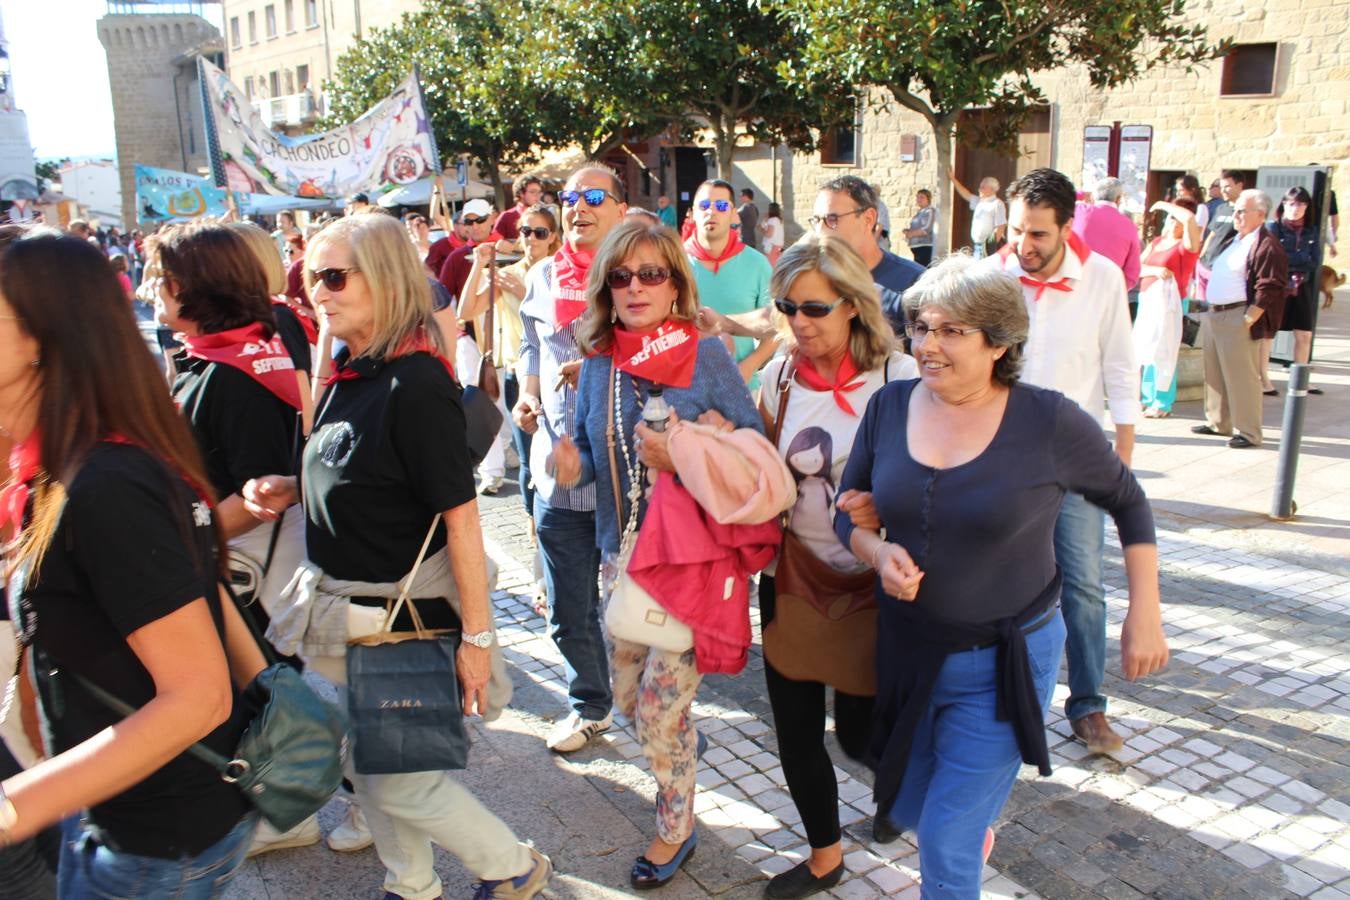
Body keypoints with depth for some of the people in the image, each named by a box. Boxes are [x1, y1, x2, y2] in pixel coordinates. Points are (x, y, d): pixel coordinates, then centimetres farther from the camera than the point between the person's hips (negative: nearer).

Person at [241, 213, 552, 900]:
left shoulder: (415, 384, -23)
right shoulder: (349, 376, 4)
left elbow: (459, 512, -24)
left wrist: (477, 634, -22)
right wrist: (289, 489, -2)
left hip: (411, 615, -9)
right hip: (352, 611, 9)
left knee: (398, 778, 5)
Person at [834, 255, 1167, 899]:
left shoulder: (1049, 422, -16)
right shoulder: (890, 407, -6)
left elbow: (1128, 502, 0)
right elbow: (848, 511, 3)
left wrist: (1144, 616, -1)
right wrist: (880, 554, -17)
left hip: (1002, 661, -4)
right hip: (906, 650, 5)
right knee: (905, 811, 25)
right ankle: (977, 827, 58)